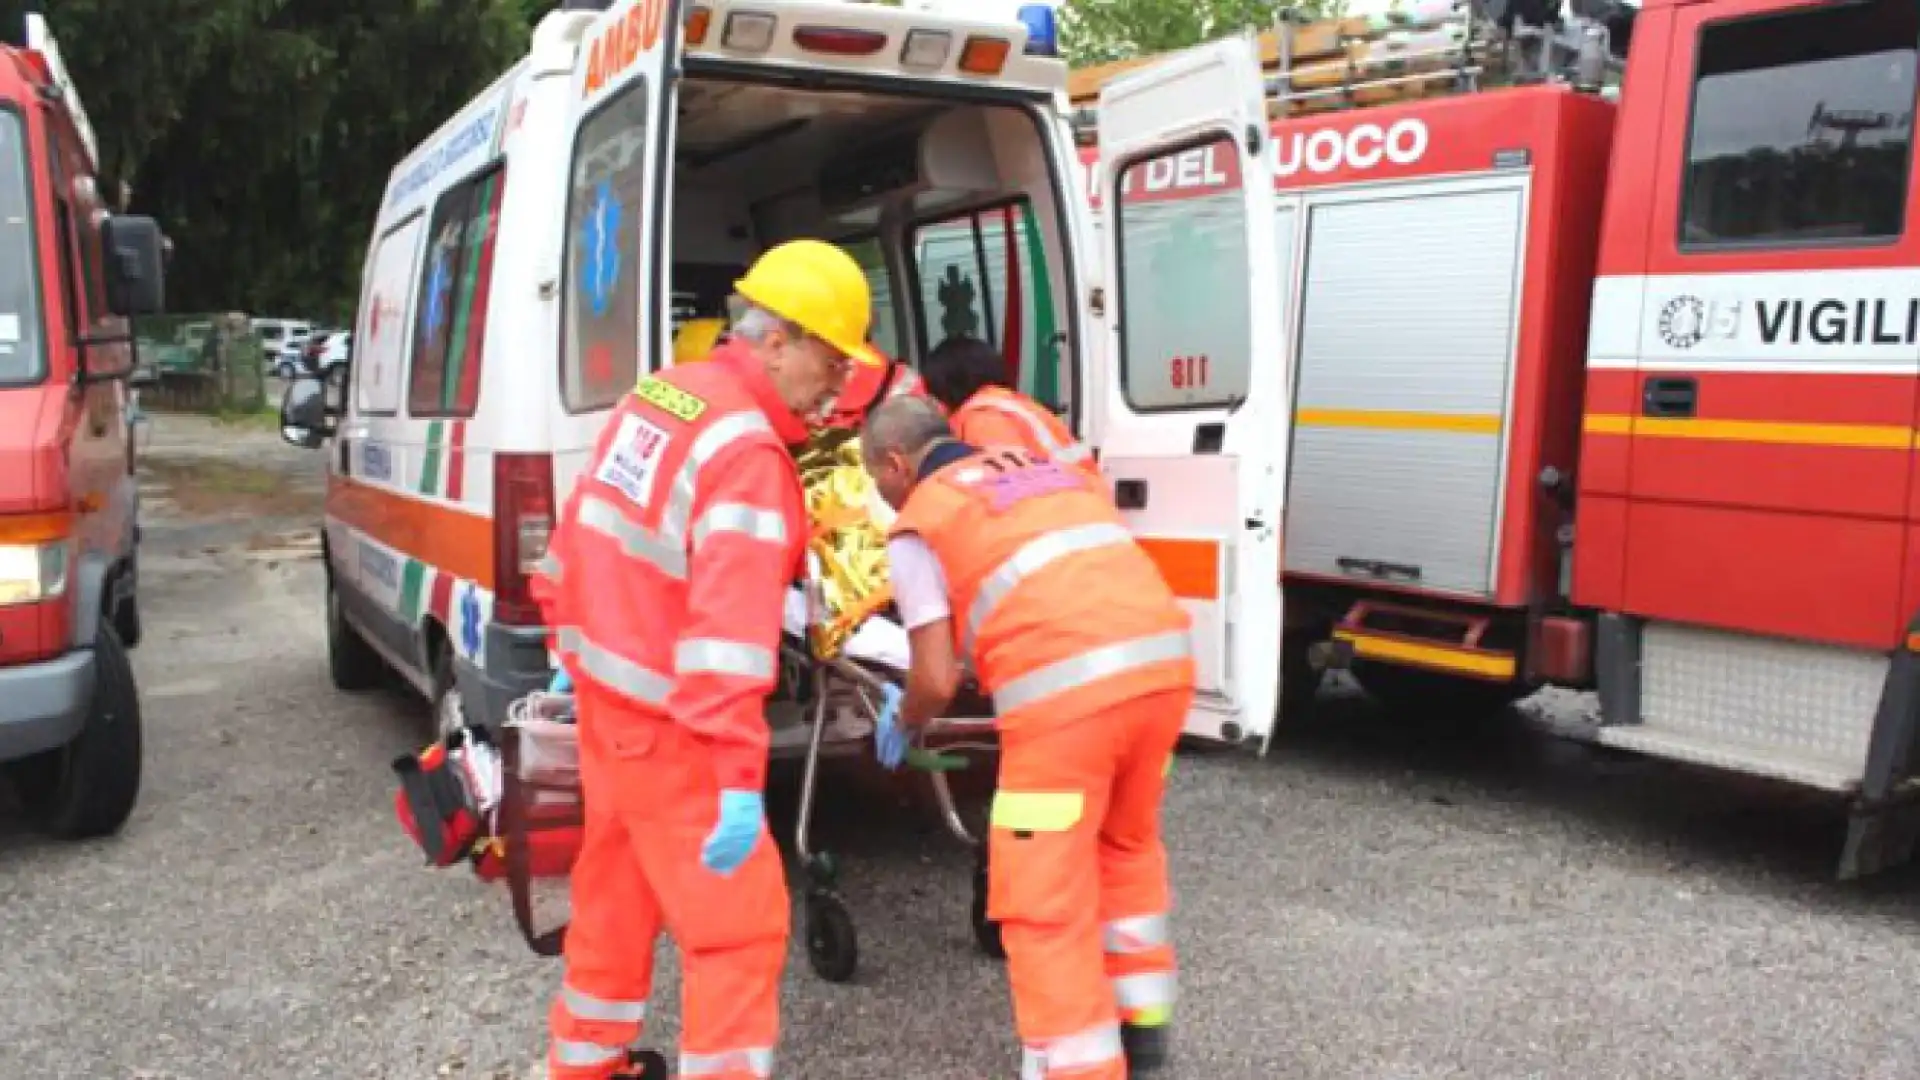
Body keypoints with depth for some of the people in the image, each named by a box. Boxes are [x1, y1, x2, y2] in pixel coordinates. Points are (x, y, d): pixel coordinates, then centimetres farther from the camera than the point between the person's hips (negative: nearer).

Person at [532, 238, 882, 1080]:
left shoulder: (658, 395, 6)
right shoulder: (747, 451, -22)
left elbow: (583, 527, 15)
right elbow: (728, 626, -30)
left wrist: (566, 643, 26)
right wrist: (739, 779, -31)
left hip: (606, 691, 10)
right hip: (667, 724, -10)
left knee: (615, 888, 24)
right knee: (740, 922, -1)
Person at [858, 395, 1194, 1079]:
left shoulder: (919, 523, 8)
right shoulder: (1046, 467, 27)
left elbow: (936, 681, 2)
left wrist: (901, 723, 25)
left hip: (1068, 691, -7)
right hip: (1164, 659, 8)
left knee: (1047, 902, 6)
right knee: (1126, 844, 28)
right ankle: (1140, 1023, 41)